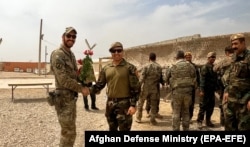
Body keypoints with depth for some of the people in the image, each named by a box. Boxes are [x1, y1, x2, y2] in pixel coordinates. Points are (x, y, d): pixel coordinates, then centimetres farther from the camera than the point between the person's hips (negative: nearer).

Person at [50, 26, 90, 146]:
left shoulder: (71, 54, 12)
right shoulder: (57, 54, -17)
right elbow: (63, 80, -23)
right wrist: (81, 89, -15)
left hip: (72, 97, 9)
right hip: (64, 98, -9)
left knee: (69, 131, 20)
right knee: (69, 132, -1)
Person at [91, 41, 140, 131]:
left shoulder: (130, 68, -8)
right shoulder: (106, 68, 6)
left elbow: (135, 88, -10)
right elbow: (99, 84, 7)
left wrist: (133, 105, -17)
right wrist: (89, 90, -11)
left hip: (124, 103, -5)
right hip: (110, 103, 5)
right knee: (112, 129, 20)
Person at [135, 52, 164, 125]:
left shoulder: (146, 67, -12)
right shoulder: (159, 67, -2)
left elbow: (141, 79, -14)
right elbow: (161, 78, 4)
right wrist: (163, 83, 23)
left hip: (145, 88, -2)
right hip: (155, 88, 2)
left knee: (140, 102, 14)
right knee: (154, 104, 12)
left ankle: (138, 118, 23)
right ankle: (152, 120, 14)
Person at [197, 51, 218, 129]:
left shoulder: (214, 67, 14)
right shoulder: (205, 67, -9)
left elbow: (215, 79, 18)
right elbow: (202, 79, -16)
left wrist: (215, 88, 13)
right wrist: (202, 90, -22)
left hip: (212, 90, 7)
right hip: (205, 90, -7)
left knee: (211, 106, 11)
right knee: (203, 106, -4)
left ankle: (208, 121, 23)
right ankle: (199, 121, 5)